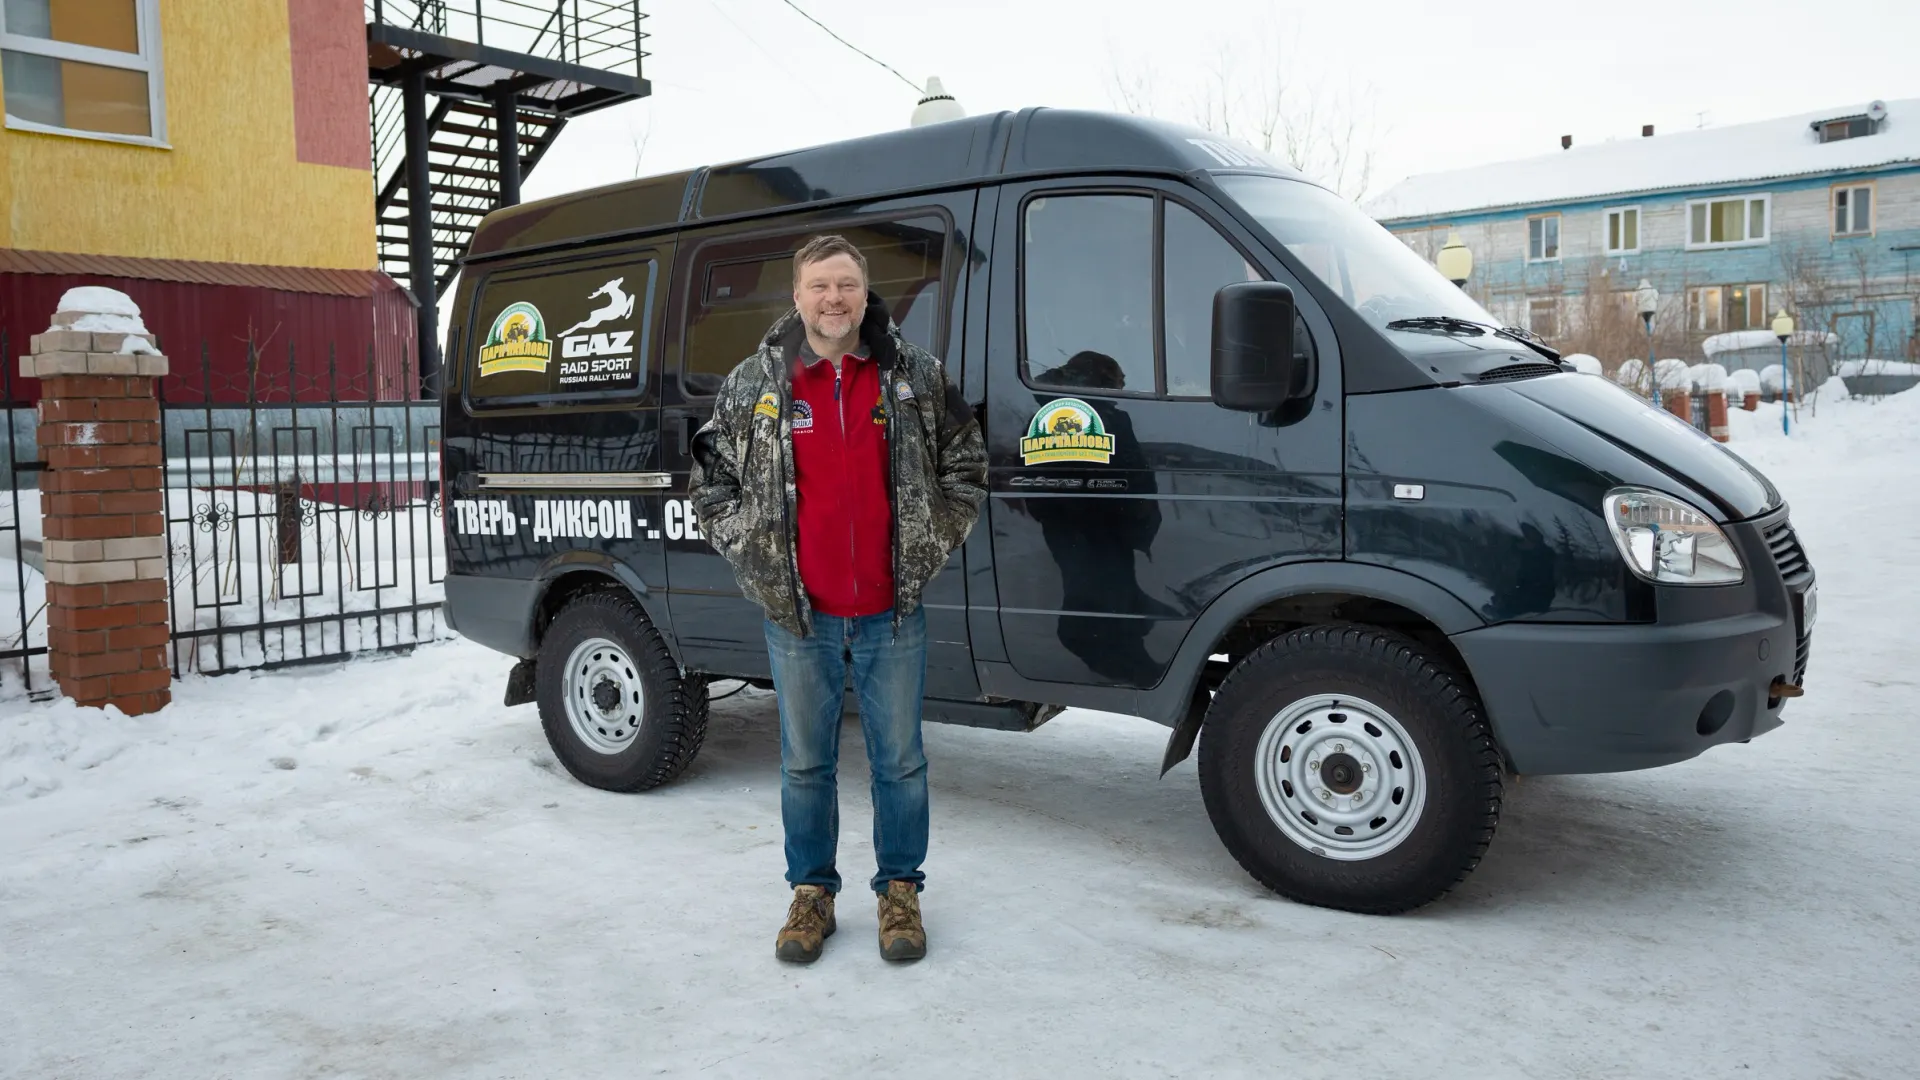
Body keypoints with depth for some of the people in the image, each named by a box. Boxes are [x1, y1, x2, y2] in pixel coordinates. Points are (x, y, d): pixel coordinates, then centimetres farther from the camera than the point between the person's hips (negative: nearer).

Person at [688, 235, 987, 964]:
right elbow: (710, 485, 9)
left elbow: (966, 466, 11)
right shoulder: (755, 385, 0)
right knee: (806, 764, 12)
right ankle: (811, 891, 28)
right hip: (798, 616, 0)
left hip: (892, 613, 0)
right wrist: (755, 558, 1)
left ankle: (900, 890, 27)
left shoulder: (917, 378, 1)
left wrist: (931, 549, 3)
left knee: (900, 760, 10)